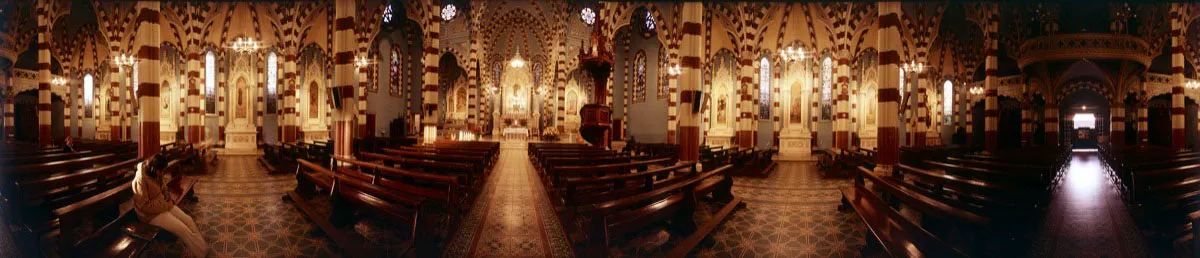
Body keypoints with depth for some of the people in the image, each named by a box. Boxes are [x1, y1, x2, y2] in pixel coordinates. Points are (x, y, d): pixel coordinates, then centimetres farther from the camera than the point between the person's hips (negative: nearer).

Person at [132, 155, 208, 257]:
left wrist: (168, 199, -1)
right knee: (182, 229, -15)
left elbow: (163, 189, 19)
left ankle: (203, 247, 3)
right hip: (152, 214, -9)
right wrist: (165, 206, -20)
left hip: (163, 205, 9)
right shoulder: (140, 180, -25)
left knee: (188, 220, -3)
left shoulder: (155, 175, 1)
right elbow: (144, 206, -26)